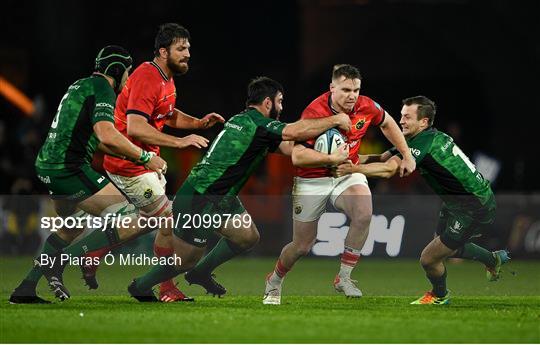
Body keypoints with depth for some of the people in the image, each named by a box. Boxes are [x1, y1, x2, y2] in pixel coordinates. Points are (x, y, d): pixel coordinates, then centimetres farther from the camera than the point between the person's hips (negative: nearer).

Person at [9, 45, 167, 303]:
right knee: (129, 221, -11)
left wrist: (131, 156, 28)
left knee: (71, 229, 31)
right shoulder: (103, 89, -9)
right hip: (70, 170, -10)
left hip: (47, 166, 10)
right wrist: (145, 157, -13)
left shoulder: (80, 86, 21)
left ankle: (25, 289, 27)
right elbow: (107, 137, -24)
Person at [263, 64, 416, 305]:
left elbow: (387, 123, 13)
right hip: (312, 180, -3)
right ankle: (274, 282, 35)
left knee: (364, 214, -29)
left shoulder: (366, 107, -11)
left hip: (347, 175, 3)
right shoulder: (314, 113, -25)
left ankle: (344, 278, -15)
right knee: (302, 246, 3)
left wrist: (406, 155, 10)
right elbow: (297, 156, -30)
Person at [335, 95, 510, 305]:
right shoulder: (417, 139, 4)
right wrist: (348, 159, -8)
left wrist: (353, 169, -31)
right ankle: (494, 260, 51)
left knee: (429, 259, -4)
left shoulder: (425, 143, -26)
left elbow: (389, 170, -36)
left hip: (474, 211, -10)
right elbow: (383, 158, 4)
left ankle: (439, 295, 27)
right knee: (448, 246, 30)